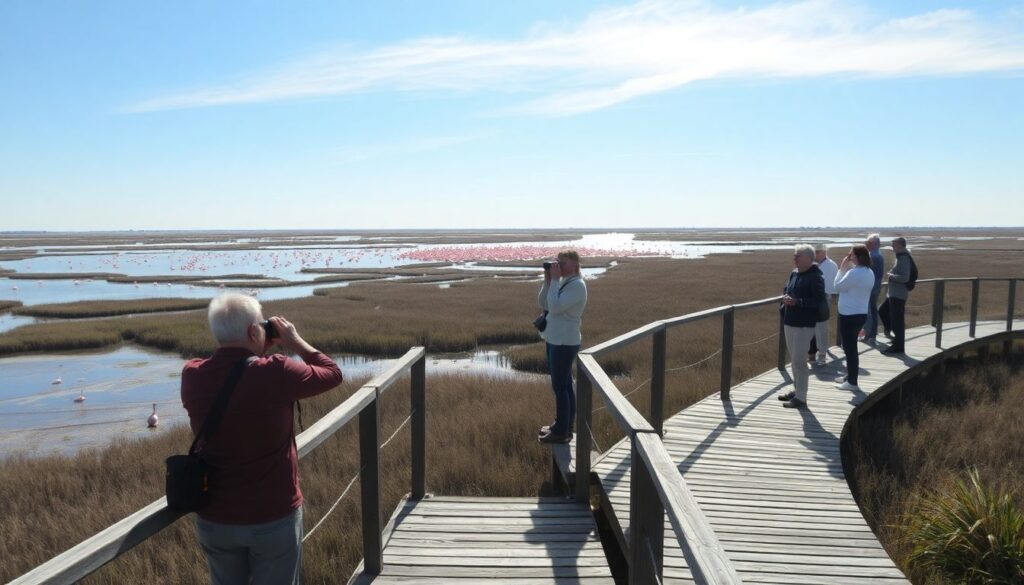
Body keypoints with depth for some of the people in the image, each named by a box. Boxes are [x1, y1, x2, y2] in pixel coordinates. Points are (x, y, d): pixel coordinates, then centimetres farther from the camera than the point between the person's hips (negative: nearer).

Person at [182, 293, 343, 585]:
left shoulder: (192, 376, -8)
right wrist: (296, 342, 4)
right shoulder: (275, 373, -21)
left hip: (214, 520, 4)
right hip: (275, 519, -4)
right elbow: (333, 373, -5)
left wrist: (256, 353, 10)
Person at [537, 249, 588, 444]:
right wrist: (548, 280, -2)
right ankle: (561, 425, 29)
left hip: (565, 343, -9)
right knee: (563, 385, 17)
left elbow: (555, 307, -27)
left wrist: (555, 280, -21)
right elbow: (543, 304, 9)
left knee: (560, 386, -2)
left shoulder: (577, 285, -18)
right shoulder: (563, 282, 10)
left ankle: (562, 432, 7)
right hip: (555, 340, 9)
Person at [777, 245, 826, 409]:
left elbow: (819, 301, -20)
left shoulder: (815, 278, -15)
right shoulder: (794, 273, 9)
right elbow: (787, 289, 25)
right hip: (789, 322, 9)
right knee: (794, 358, 17)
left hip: (804, 325, -9)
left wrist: (796, 302, -24)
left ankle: (801, 398, 1)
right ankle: (797, 390, 30)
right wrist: (785, 297, 3)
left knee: (798, 360, -6)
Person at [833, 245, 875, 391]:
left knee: (849, 347, -1)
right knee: (851, 346, 20)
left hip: (849, 315, -9)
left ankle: (852, 382, 4)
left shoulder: (854, 273, -21)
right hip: (861, 313, 9)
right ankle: (850, 377, 30)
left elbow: (838, 287, -10)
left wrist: (842, 268, -6)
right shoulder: (869, 273, 9)